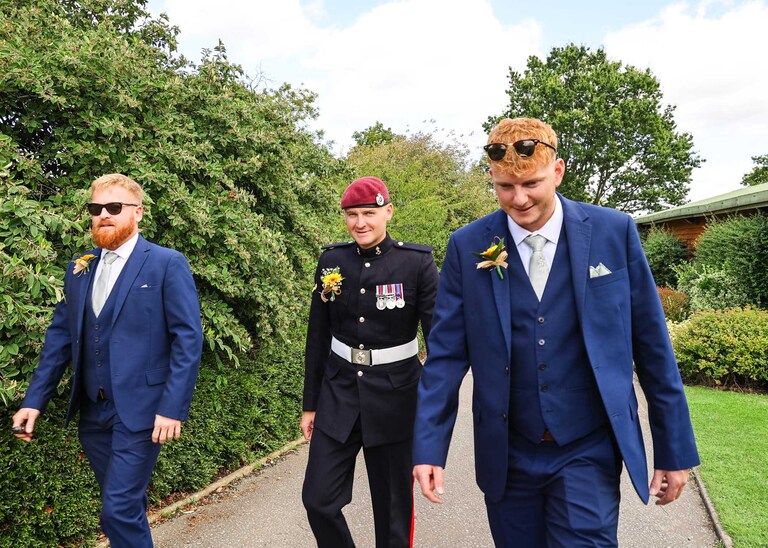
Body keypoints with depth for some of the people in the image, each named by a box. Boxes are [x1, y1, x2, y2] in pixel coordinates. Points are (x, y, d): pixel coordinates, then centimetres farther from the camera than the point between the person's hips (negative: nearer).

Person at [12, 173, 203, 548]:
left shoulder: (167, 264, -7)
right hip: (91, 411, 6)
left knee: (119, 510, -6)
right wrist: (35, 400, 5)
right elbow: (60, 336, 13)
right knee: (127, 506, 17)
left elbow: (188, 338, -11)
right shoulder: (79, 268, 12)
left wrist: (173, 408, -17)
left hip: (139, 410, -6)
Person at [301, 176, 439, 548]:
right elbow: (318, 337, 6)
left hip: (394, 397, -3)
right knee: (318, 498, 6)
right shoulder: (331, 261, 1)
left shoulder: (418, 262, -9)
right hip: (338, 394, 3)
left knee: (393, 506, 9)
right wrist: (310, 404, 9)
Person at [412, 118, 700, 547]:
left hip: (589, 453, -1)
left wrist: (675, 449, 3)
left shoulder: (614, 232, -6)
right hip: (507, 457, 2)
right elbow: (446, 354, -3)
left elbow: (652, 346, -1)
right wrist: (428, 448, -10)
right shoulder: (468, 247, -5)